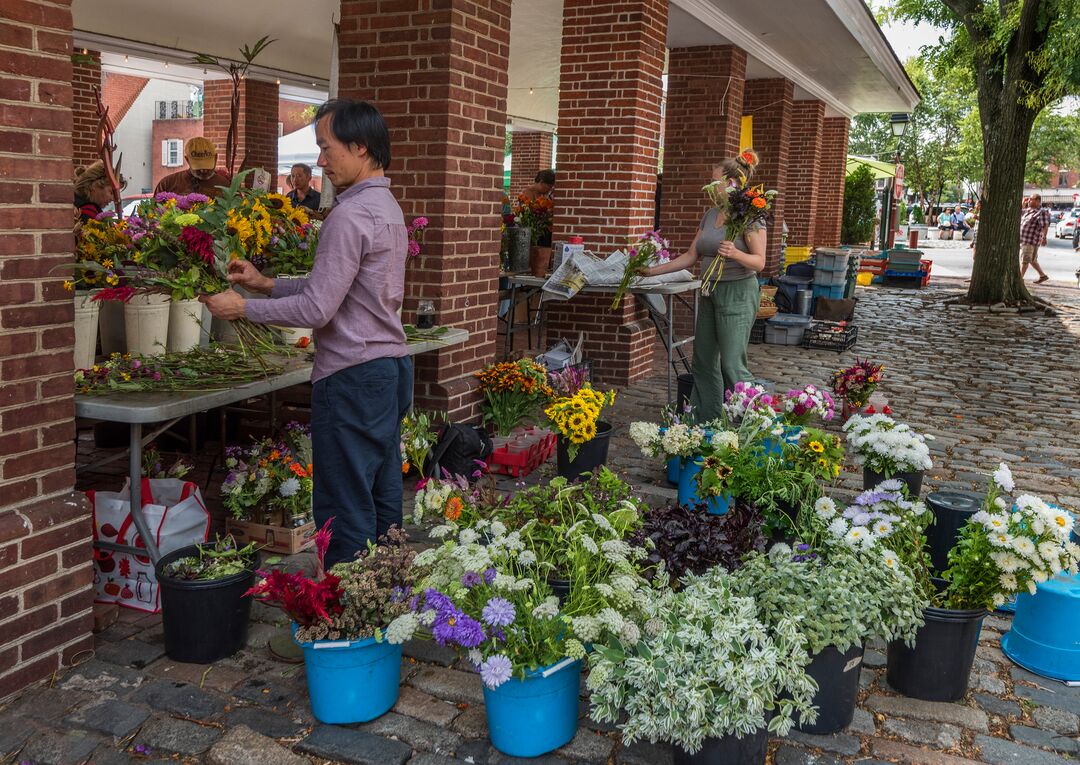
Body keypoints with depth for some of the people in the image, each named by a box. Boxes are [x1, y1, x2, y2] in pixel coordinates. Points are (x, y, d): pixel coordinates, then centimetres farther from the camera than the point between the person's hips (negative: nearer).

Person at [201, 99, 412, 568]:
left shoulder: (350, 216, -17)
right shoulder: (387, 206, 15)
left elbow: (317, 309, -19)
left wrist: (243, 308, -9)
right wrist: (266, 284, 11)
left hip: (353, 376, -10)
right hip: (391, 367, 10)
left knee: (345, 512, -1)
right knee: (382, 502, 16)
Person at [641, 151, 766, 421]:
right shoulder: (710, 215, 11)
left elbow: (759, 262, -14)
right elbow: (690, 256, 14)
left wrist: (736, 254, -33)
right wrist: (653, 271, 11)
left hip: (738, 293, -8)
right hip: (711, 292, 8)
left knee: (731, 364, -9)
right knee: (703, 361, 9)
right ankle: (707, 423, 18)